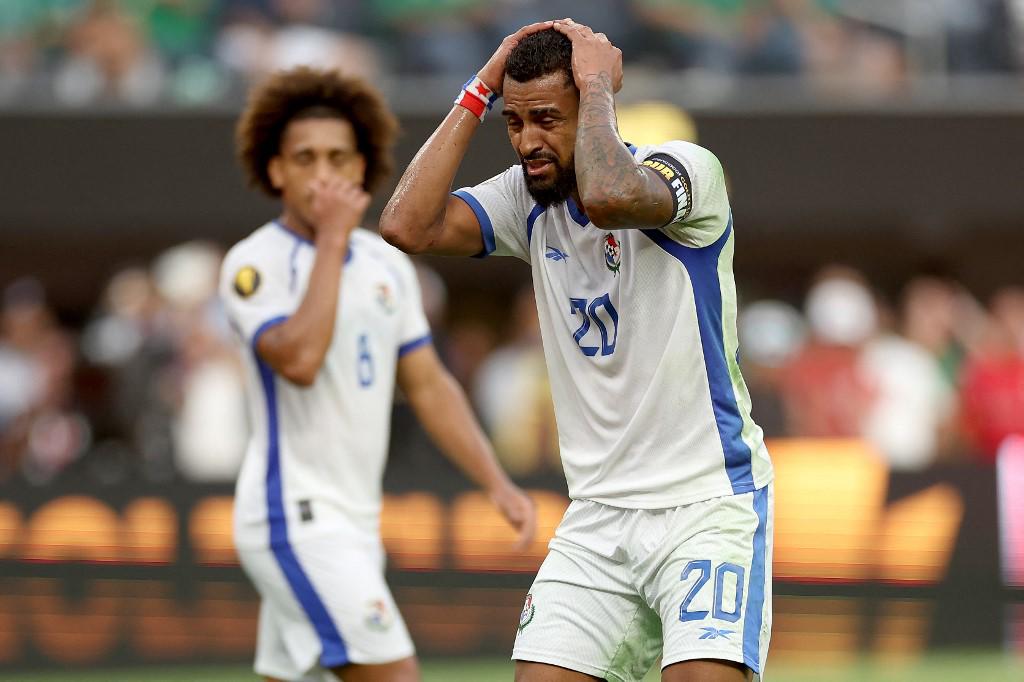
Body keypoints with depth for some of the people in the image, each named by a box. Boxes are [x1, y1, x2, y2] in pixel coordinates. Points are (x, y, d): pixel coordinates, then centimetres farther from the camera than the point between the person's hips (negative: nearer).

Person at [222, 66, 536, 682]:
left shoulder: (387, 264, 13)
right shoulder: (255, 263, -10)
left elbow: (429, 386, 17)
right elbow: (299, 360, -27)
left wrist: (496, 482, 8)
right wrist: (332, 239, -21)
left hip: (353, 523, 8)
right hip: (294, 517, -8)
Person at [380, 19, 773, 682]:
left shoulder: (686, 168, -12)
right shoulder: (527, 197, 6)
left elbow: (609, 198, -35)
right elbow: (408, 226, -7)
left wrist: (598, 83, -19)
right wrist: (479, 92, -4)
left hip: (710, 501, -6)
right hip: (598, 515, 6)